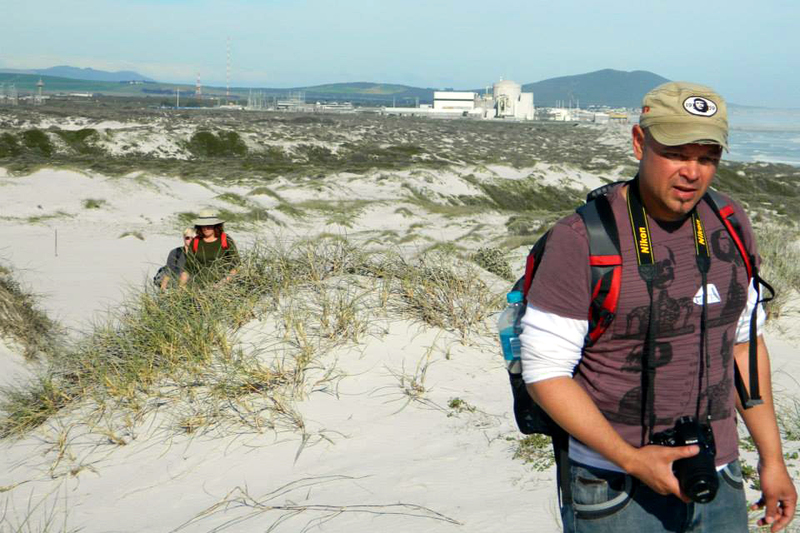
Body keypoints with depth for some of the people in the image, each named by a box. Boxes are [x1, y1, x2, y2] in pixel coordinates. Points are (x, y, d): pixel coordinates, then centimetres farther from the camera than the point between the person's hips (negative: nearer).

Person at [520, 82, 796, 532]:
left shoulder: (729, 226, 2)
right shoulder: (580, 239, -16)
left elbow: (744, 343, 11)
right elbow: (545, 372, -14)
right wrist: (631, 459, -20)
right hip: (615, 491, -5)